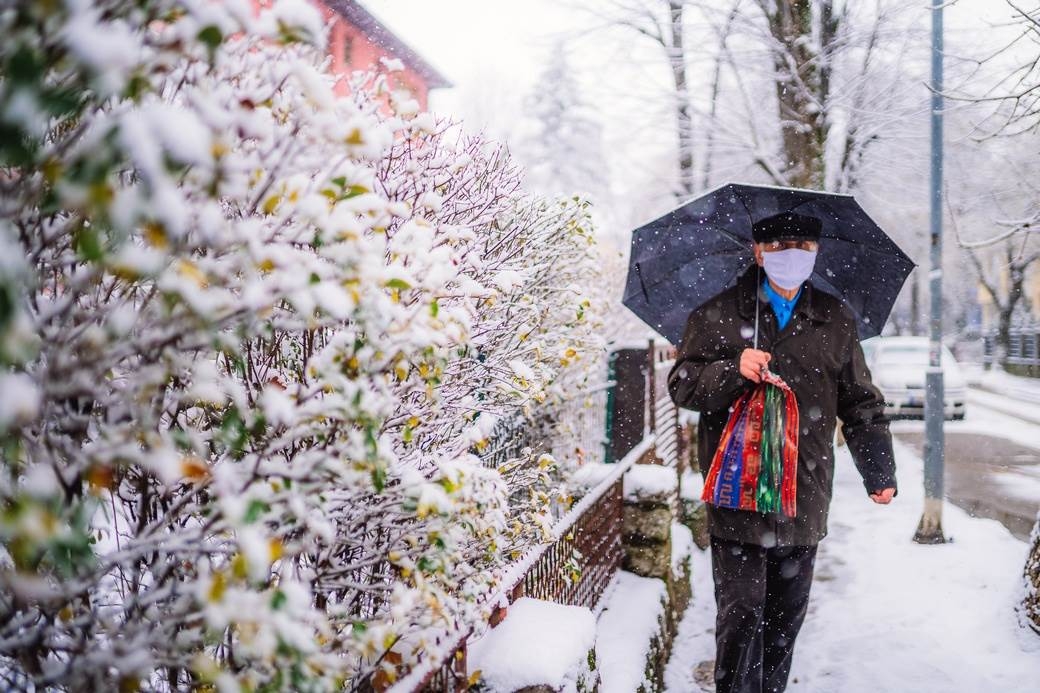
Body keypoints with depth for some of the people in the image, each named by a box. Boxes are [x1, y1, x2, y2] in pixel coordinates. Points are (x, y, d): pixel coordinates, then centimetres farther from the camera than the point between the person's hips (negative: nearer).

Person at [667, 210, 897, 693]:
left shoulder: (836, 322, 10)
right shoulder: (718, 314, 1)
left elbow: (861, 404, 16)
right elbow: (681, 386, -2)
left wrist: (879, 473, 12)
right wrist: (734, 370, -19)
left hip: (805, 502, 4)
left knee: (787, 615, 13)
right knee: (741, 613, -3)